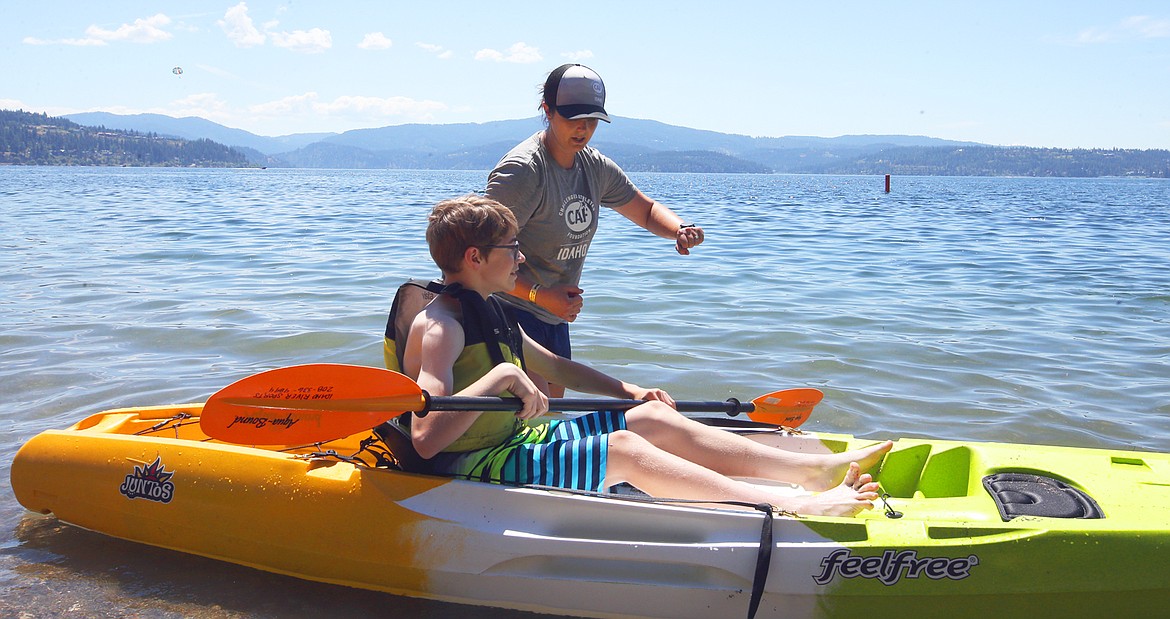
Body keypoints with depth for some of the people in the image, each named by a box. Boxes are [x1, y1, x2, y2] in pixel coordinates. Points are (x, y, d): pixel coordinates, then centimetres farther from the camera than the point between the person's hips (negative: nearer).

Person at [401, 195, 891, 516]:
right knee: (623, 449, -23)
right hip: (471, 468, -10)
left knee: (655, 419, 1)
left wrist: (628, 390, 15)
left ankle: (814, 469, -1)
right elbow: (426, 439, -32)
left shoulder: (487, 312, 12)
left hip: (514, 439, 10)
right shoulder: (438, 326, -20)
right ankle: (795, 509, -26)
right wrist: (502, 377, -35)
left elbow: (554, 367, 24)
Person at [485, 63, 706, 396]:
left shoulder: (595, 166, 4)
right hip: (514, 313, -8)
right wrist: (540, 294, -33)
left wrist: (680, 229, -6)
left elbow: (646, 211, 16)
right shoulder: (521, 170, -21)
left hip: (555, 317, 9)